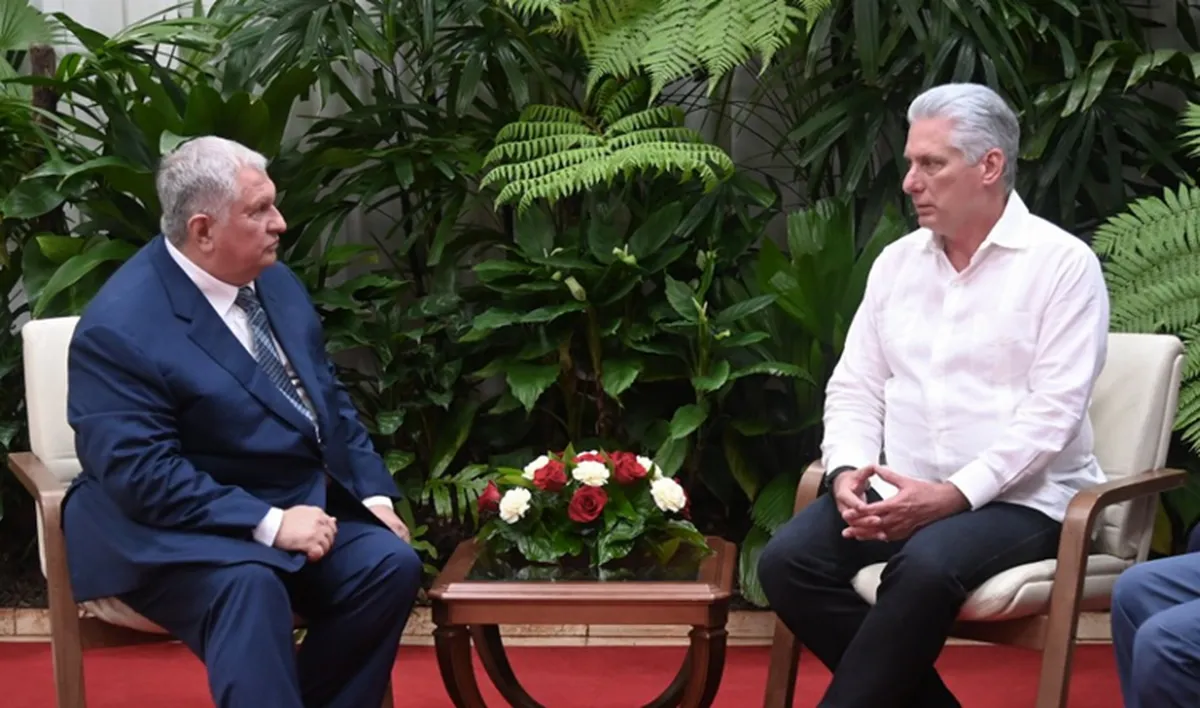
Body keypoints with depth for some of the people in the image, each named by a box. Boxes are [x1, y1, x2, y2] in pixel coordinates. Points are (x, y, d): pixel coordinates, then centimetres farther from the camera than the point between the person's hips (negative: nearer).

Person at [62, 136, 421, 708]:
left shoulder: (271, 279, 7)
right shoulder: (120, 328, -18)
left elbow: (328, 398, 15)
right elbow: (141, 474, -23)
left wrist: (373, 491, 2)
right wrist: (267, 524, -27)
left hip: (303, 500, 7)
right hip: (177, 527, -7)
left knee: (391, 563, -16)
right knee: (249, 588, -35)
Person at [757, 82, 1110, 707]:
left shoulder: (1062, 263, -4)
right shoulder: (896, 261, 13)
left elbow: (1053, 412, -13)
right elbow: (855, 387, 11)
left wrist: (955, 494, -22)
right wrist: (849, 471, -10)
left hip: (1019, 500, -5)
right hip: (898, 493, 6)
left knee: (924, 566, -36)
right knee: (787, 561, -19)